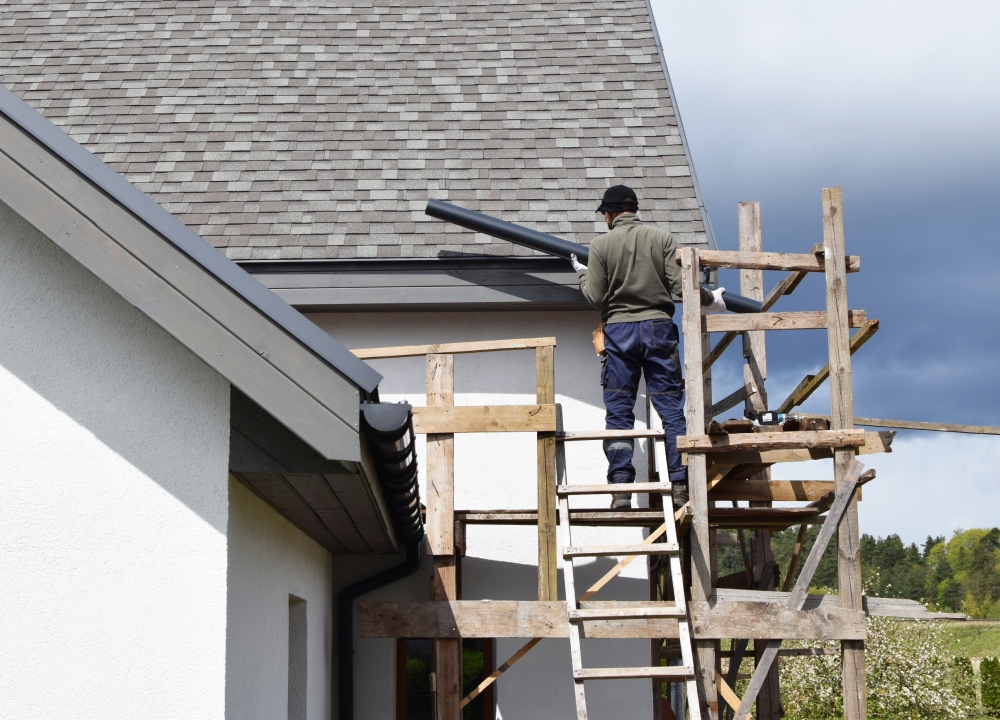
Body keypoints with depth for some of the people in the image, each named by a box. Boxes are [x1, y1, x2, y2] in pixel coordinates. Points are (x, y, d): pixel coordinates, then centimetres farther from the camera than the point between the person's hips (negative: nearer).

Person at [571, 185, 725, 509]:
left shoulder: (600, 245, 1)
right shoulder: (663, 239, 2)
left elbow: (596, 297, -1)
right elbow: (680, 287, -4)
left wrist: (582, 274, 19)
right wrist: (710, 299, 14)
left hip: (618, 330, 0)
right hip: (658, 328, 0)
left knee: (618, 412, 4)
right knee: (671, 408, 3)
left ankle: (621, 488, -1)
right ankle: (680, 486, -1)